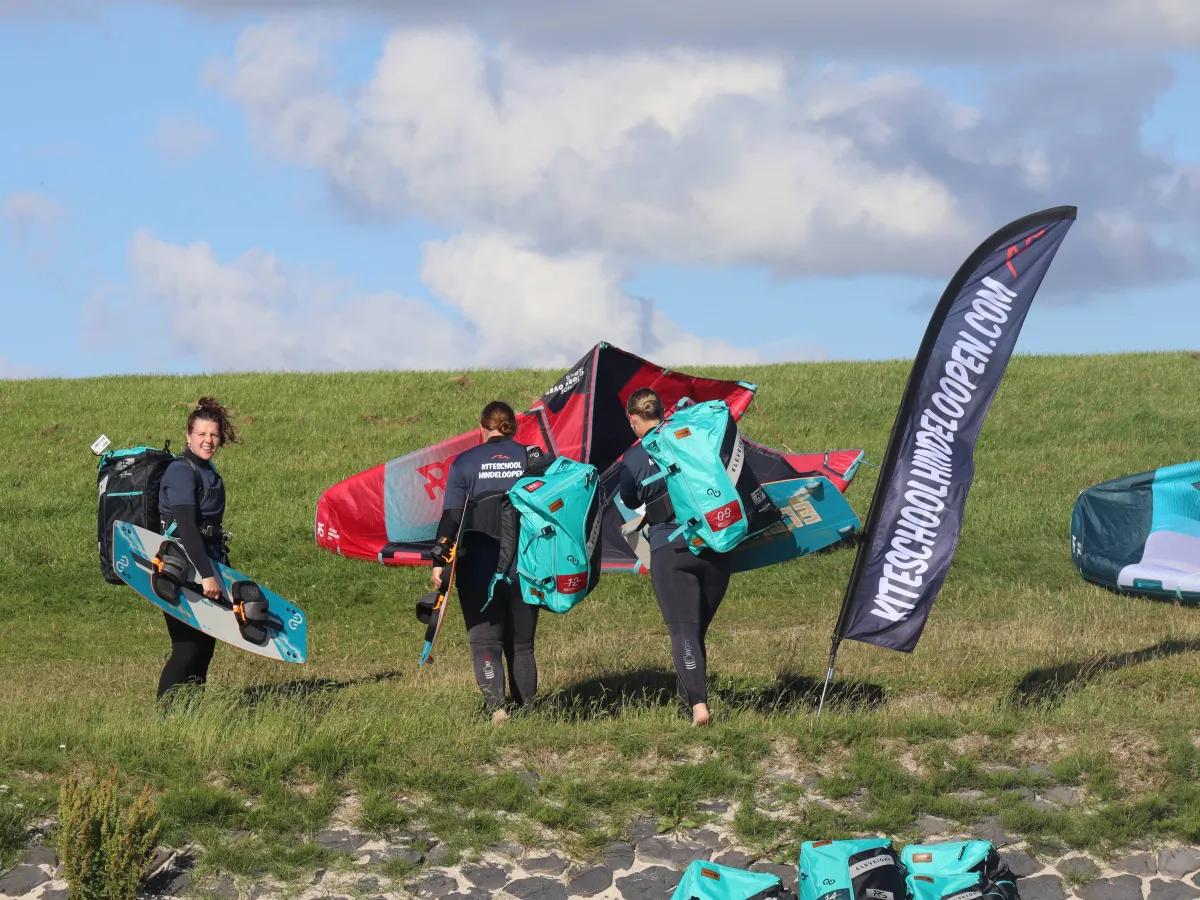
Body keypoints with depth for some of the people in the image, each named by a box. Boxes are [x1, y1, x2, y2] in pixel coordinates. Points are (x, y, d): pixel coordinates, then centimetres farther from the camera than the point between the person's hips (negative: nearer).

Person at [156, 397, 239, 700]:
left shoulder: (208, 472, 14)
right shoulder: (181, 472, -14)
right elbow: (186, 526, -24)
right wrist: (206, 574, -30)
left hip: (206, 565, 9)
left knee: (205, 645, 10)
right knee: (187, 647, -12)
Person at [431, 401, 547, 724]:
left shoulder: (465, 462, 0)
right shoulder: (535, 458, 5)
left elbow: (451, 516, -5)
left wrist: (440, 562, -3)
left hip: (480, 566, -2)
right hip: (526, 563, 2)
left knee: (485, 642, 1)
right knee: (521, 644, 15)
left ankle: (494, 704, -19)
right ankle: (527, 708, 12)